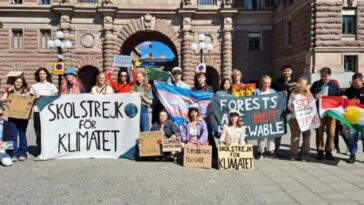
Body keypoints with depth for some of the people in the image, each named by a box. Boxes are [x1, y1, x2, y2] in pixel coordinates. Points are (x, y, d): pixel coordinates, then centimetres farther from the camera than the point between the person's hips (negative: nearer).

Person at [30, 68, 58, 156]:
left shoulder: (51, 86, 11)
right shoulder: (34, 86, 14)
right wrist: (35, 97, -5)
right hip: (37, 110, 1)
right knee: (38, 131, -2)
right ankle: (39, 151, 5)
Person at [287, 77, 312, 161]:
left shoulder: (308, 94, 12)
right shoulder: (293, 93, 10)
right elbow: (289, 106, 7)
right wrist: (292, 106, -11)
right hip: (295, 117, -1)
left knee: (306, 136, 2)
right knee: (295, 136, 0)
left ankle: (304, 155, 11)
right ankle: (293, 154, 9)